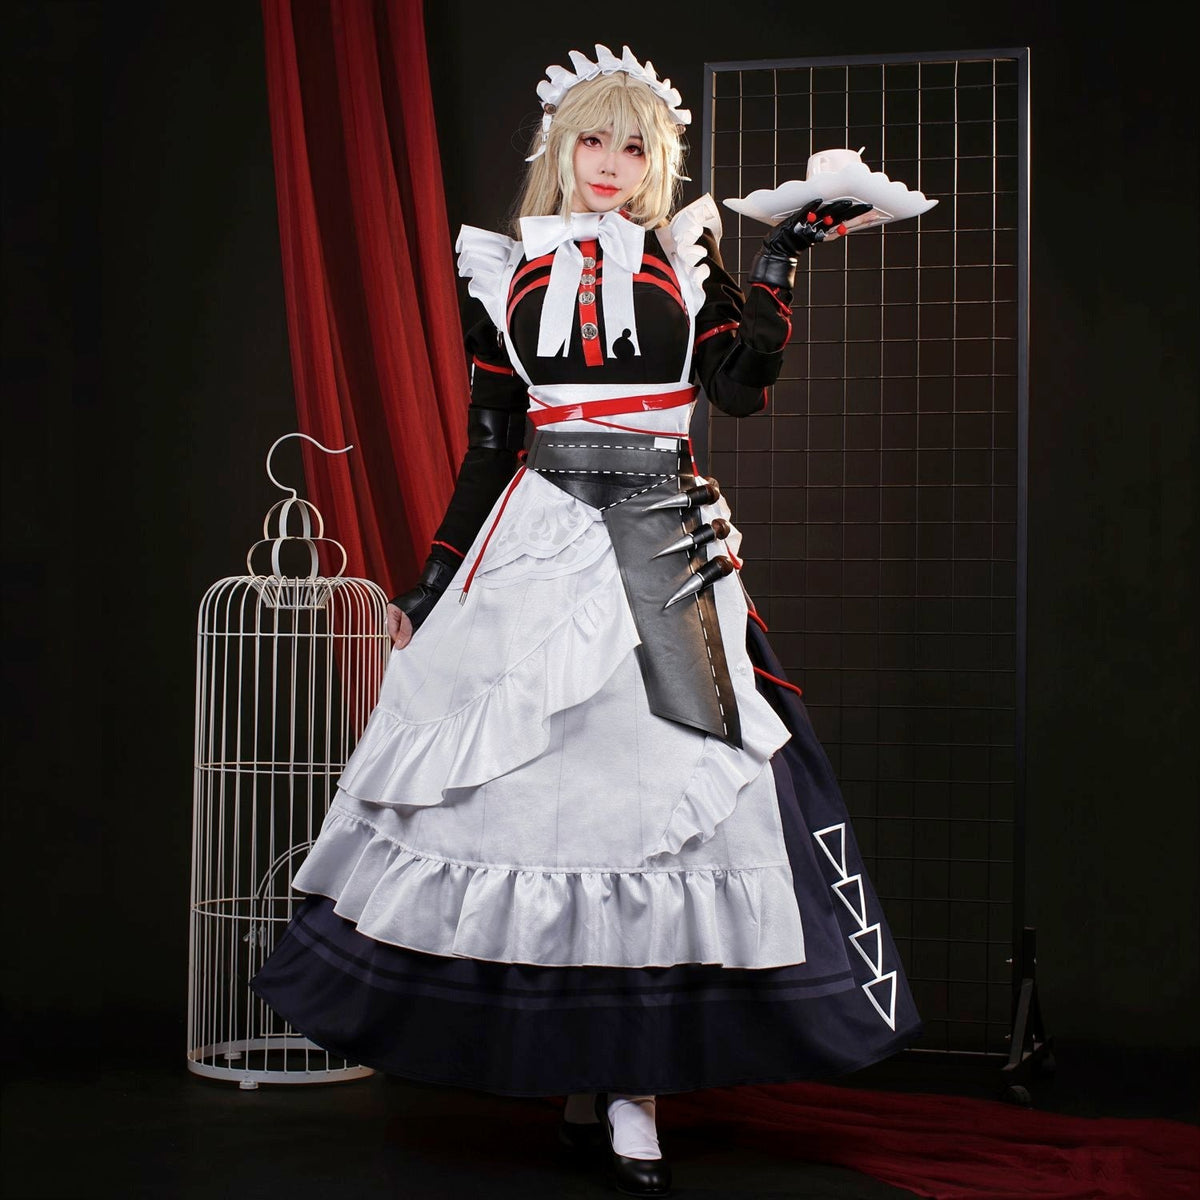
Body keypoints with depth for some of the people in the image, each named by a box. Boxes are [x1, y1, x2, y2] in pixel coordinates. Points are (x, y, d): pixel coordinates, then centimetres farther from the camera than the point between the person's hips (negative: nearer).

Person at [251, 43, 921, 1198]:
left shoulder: (685, 260, 10)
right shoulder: (512, 275, 10)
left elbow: (742, 384, -6)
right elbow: (489, 444, 11)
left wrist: (784, 257, -5)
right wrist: (432, 579, 10)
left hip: (667, 540, 0)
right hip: (543, 542, 1)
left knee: (661, 778, -6)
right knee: (549, 776, -1)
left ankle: (633, 1084, -2)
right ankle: (578, 1073, 11)